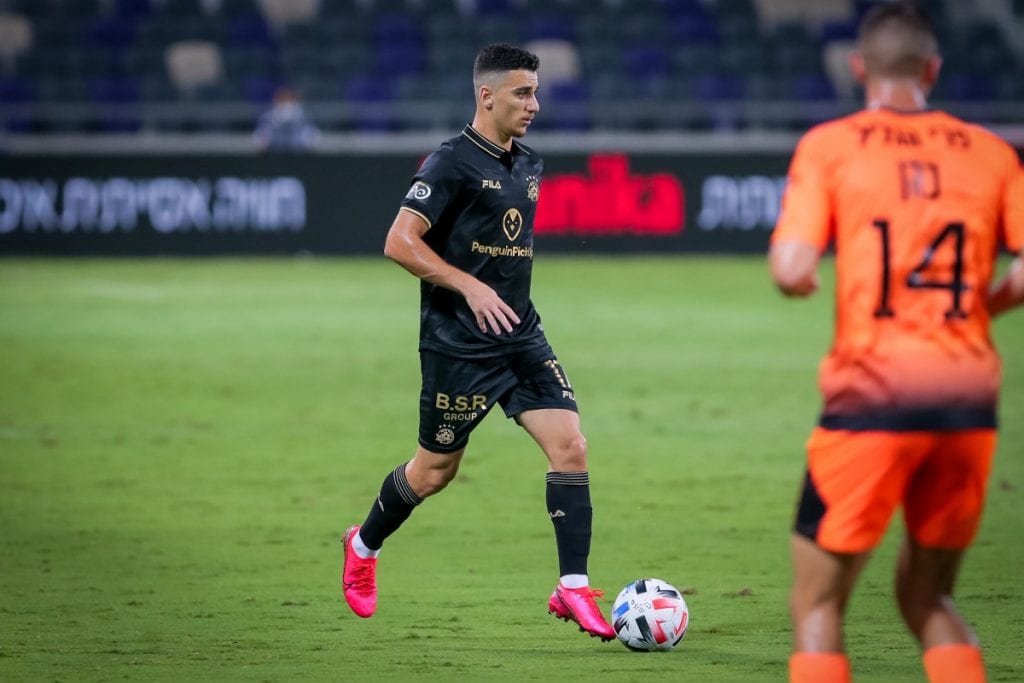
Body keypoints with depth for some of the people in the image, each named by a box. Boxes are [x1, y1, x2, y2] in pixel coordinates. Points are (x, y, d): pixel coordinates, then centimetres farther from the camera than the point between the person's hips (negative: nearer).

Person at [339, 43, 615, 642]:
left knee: (570, 446, -10)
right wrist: (470, 287, -23)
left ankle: (573, 590, -9)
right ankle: (364, 546, 34)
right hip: (458, 344, -6)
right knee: (435, 471, 6)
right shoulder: (452, 163, -13)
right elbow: (400, 242, -18)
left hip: (521, 337, 6)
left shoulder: (530, 166, 11)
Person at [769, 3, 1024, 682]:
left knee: (817, 605, 6)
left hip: (873, 395, -3)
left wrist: (797, 275, 13)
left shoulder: (829, 145, 0)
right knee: (927, 599, 19)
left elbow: (792, 270, -10)